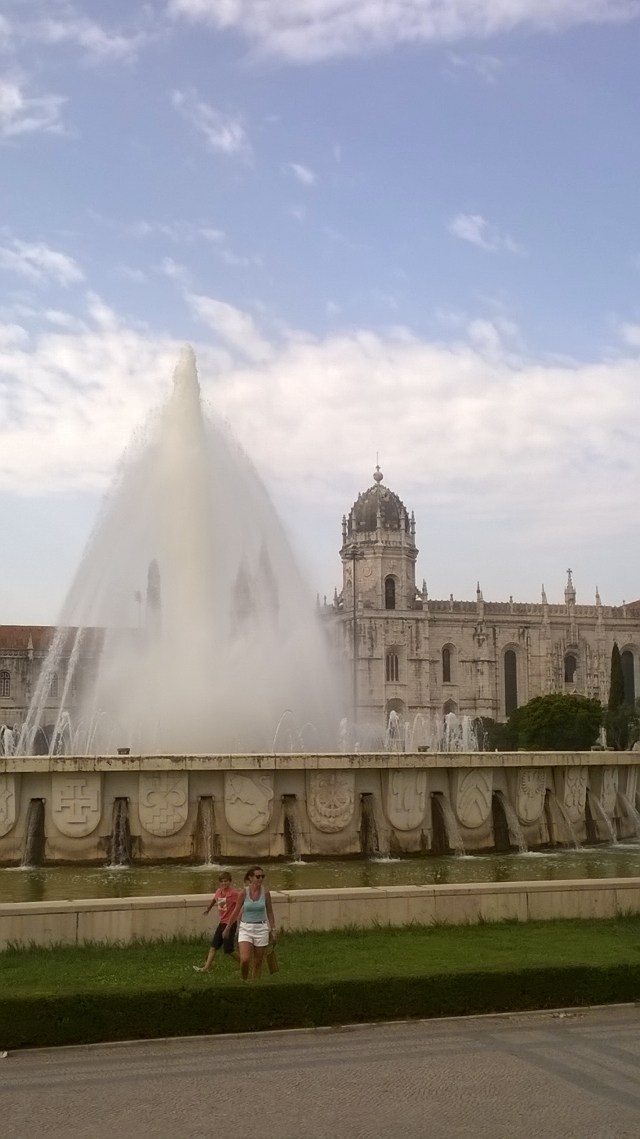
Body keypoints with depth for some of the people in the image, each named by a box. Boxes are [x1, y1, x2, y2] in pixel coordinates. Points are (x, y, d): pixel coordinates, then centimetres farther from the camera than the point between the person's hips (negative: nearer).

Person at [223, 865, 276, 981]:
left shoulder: (265, 893, -3)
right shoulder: (244, 893, -7)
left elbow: (269, 912, 6)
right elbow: (236, 912, 3)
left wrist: (273, 929, 5)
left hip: (261, 929, 2)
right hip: (245, 929, -2)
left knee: (258, 961, 6)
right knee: (245, 959, -15)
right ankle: (244, 982, 10)